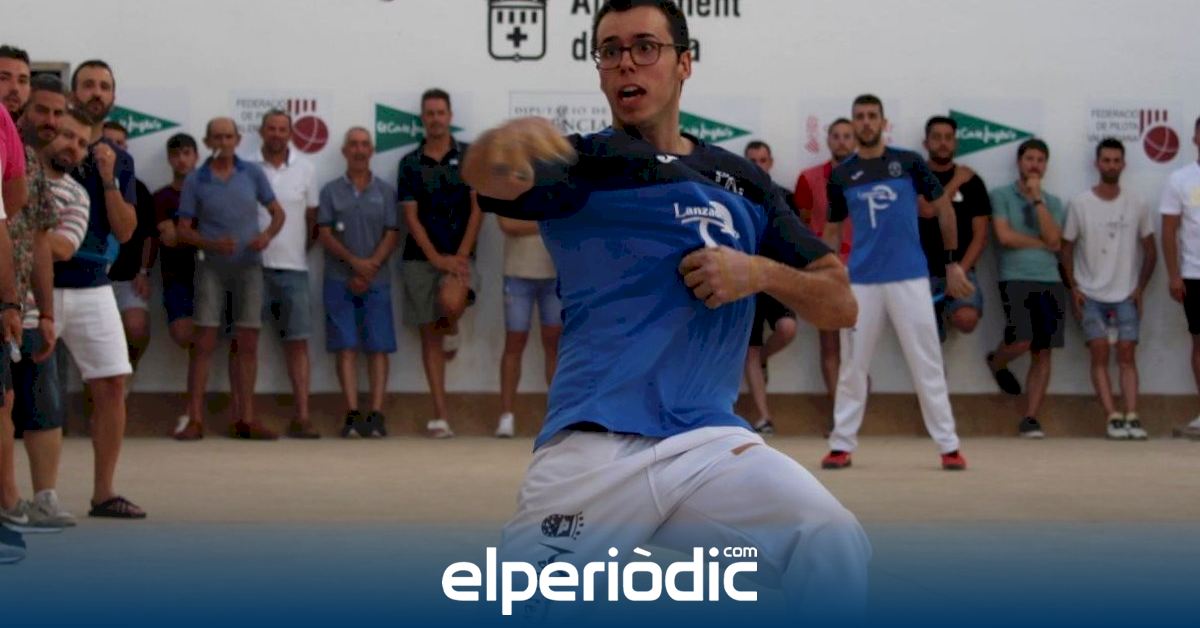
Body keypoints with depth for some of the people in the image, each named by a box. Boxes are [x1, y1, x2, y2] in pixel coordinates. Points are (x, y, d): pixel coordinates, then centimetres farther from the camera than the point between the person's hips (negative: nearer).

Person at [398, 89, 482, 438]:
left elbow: (477, 208, 0)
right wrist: (437, 257, -10)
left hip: (458, 255, -2)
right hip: (420, 258, 2)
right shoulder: (411, 163, 6)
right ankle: (440, 416, 6)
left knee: (451, 302, -32)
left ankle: (452, 331, 6)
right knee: (428, 334, 2)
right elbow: (410, 216, 1)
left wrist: (460, 255, -10)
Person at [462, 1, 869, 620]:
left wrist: (762, 273, -4)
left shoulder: (742, 182, 16)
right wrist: (505, 141, -32)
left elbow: (839, 303, 11)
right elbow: (488, 176, -16)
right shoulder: (580, 165, 5)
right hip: (592, 452, -2)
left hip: (712, 445, 2)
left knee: (837, 546, -20)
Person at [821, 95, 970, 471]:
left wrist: (952, 261, 7)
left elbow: (943, 208, 10)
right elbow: (832, 231, 13)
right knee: (853, 366, 6)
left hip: (910, 278, -1)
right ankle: (841, 445, 13)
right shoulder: (841, 175, 7)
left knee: (927, 363, 0)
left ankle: (948, 445, 4)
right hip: (861, 281, 1)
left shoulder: (909, 163, 2)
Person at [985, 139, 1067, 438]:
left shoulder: (1053, 202, 16)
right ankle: (997, 363, 16)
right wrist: (1042, 244, 1)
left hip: (1050, 281, 4)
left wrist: (1037, 198, -4)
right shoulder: (1002, 196, 6)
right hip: (1016, 278, -4)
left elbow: (1053, 238, -1)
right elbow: (1005, 236, -7)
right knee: (1022, 340, -20)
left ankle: (1030, 418, 2)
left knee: (1042, 353, -1)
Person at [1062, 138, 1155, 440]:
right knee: (1100, 353, -12)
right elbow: (1066, 248, 4)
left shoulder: (1137, 206, 4)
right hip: (1091, 295, -1)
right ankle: (1112, 417, -16)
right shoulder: (1079, 204, 0)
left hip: (1126, 296, 1)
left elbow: (1150, 251, 11)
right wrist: (1074, 289, -4)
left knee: (1127, 354, -7)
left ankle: (1131, 417, -12)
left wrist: (1140, 288, 1)